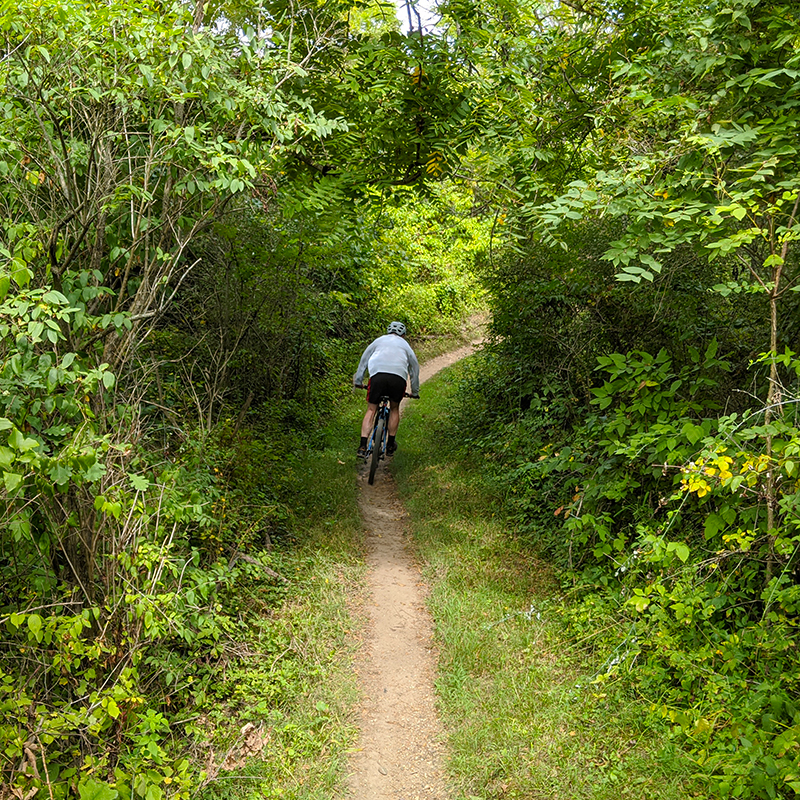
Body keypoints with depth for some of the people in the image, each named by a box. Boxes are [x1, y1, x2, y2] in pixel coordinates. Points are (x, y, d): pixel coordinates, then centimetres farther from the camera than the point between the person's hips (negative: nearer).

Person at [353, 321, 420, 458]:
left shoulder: (379, 340, 28)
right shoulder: (405, 344, 28)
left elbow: (364, 359, 26)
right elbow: (414, 366, 31)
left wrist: (358, 381, 31)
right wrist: (415, 391, 38)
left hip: (377, 375, 0)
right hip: (398, 378, 0)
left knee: (371, 410, 10)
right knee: (394, 409, 22)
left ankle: (363, 446, -1)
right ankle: (390, 445, 26)